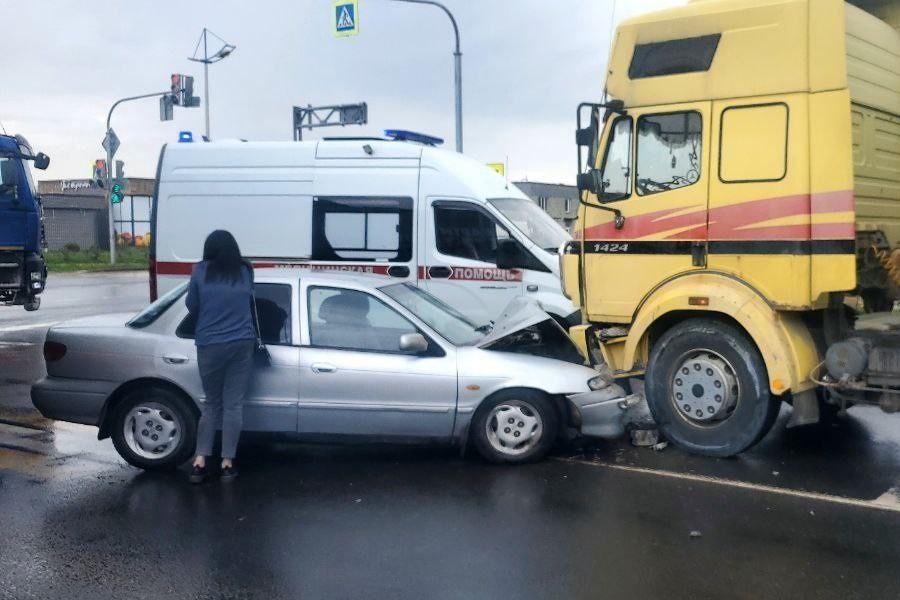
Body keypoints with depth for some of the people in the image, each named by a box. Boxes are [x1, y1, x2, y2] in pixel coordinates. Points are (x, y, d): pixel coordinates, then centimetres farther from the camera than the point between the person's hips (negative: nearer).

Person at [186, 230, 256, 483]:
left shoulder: (201, 272, 0)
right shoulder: (245, 272, 5)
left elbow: (192, 306, 10)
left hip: (209, 346, 0)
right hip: (241, 344, 0)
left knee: (211, 403, 13)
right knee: (233, 404, 6)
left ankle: (200, 462, 7)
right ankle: (227, 463, 7)